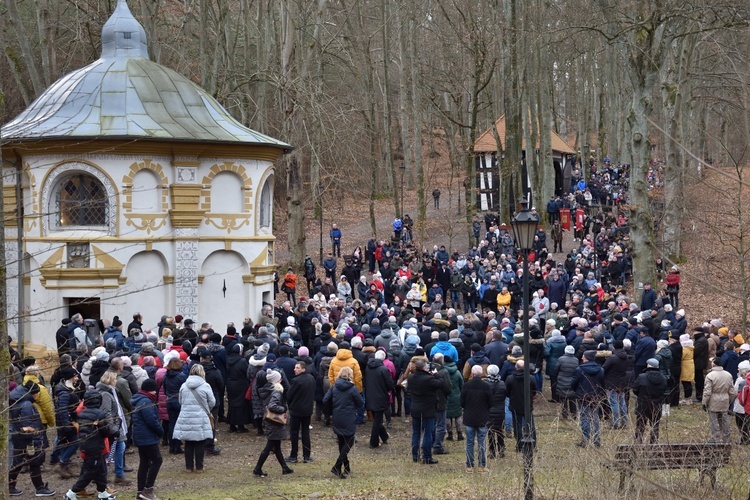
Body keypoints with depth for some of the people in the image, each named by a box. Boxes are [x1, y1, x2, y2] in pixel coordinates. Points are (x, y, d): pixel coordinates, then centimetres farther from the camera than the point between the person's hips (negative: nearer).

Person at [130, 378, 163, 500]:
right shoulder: (146, 402, -19)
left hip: (140, 437, 10)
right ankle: (148, 489, -7)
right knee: (157, 460, -5)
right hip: (148, 437, -10)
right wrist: (161, 431, -7)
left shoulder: (138, 400, 15)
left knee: (144, 463, 13)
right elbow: (152, 420, -24)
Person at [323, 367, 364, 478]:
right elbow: (361, 403, -5)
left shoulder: (334, 387, -1)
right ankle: (337, 467, -11)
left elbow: (325, 400, -4)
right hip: (349, 420, -5)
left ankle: (346, 467, 23)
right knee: (348, 443, 3)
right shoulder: (352, 388, -12)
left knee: (342, 443, 16)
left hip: (337, 419, 5)